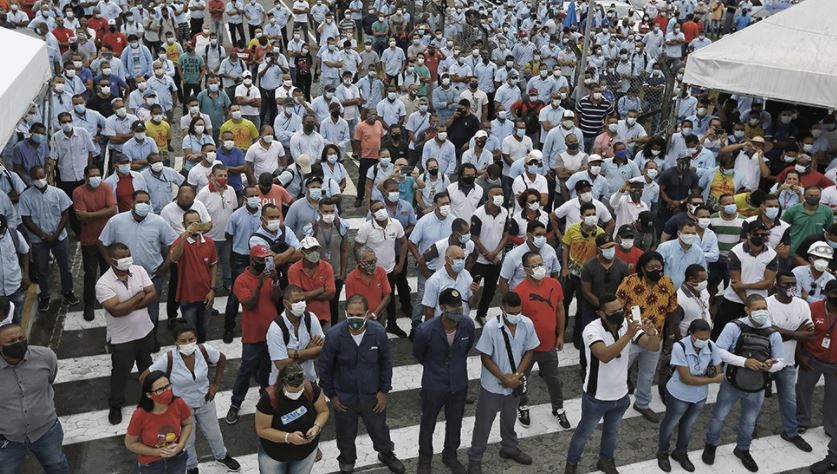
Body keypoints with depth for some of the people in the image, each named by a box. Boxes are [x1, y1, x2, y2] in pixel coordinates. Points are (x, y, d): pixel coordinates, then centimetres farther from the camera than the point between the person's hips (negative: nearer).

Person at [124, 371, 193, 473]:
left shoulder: (179, 404, -22)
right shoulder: (140, 414, -28)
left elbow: (188, 424, -2)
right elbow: (130, 443, -13)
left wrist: (180, 445, -15)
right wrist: (156, 452, -19)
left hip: (177, 459, 3)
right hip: (150, 465, -2)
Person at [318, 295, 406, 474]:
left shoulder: (378, 332, -19)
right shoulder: (334, 335, -24)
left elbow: (386, 362, -4)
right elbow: (325, 367, -9)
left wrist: (384, 390, -2)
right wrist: (331, 395, -3)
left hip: (372, 395, 1)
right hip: (344, 397, -1)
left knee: (379, 429, 21)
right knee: (346, 433, 21)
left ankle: (387, 454, 52)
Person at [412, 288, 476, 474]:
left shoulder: (468, 325, -19)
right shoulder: (426, 330, -29)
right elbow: (417, 354, -6)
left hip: (459, 384, 3)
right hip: (433, 385, -3)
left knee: (455, 424, 22)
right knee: (428, 425, 18)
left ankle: (450, 457, 48)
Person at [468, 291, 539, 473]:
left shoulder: (527, 324, -14)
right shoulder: (491, 327, -25)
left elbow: (529, 352, -2)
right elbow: (485, 358, -17)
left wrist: (517, 375, -13)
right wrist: (504, 378, -19)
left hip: (515, 384, 4)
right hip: (492, 385, -4)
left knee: (509, 418, 26)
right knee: (484, 422, 11)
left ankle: (509, 448, 49)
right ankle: (475, 458, 29)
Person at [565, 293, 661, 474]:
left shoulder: (628, 325, -12)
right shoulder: (592, 329, -28)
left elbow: (653, 347, -17)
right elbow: (605, 356, -44)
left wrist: (652, 334, -39)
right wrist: (628, 335, -48)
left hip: (621, 395, 5)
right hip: (597, 397, -5)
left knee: (612, 432, 28)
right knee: (584, 433, 18)